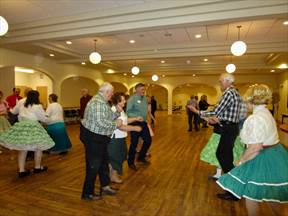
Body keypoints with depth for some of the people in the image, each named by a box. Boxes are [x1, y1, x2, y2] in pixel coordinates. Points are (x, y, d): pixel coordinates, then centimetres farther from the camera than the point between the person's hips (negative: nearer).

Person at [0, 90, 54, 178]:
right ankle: (37, 167, 20)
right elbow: (43, 118, 1)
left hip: (21, 126, 6)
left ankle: (21, 170, 11)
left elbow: (20, 118, 18)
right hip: (33, 127, -6)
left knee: (22, 149, 8)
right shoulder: (38, 106, -5)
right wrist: (48, 120, 21)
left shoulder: (22, 107, 13)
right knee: (38, 148, 9)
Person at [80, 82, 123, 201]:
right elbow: (101, 122, -32)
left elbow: (108, 117, 13)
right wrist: (116, 124, -20)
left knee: (104, 162, 20)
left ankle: (105, 186, 36)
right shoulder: (98, 102, -24)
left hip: (100, 137, 11)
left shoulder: (102, 101, 11)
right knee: (93, 165, 3)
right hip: (93, 138, -11)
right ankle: (88, 193, 21)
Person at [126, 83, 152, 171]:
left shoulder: (145, 99, 8)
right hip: (135, 123, -7)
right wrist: (136, 117, -23)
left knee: (148, 140, 12)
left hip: (143, 123, 7)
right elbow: (128, 112, -17)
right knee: (134, 143, 4)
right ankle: (131, 162, 24)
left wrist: (145, 119, 7)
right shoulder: (132, 99, -13)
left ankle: (141, 157, 34)